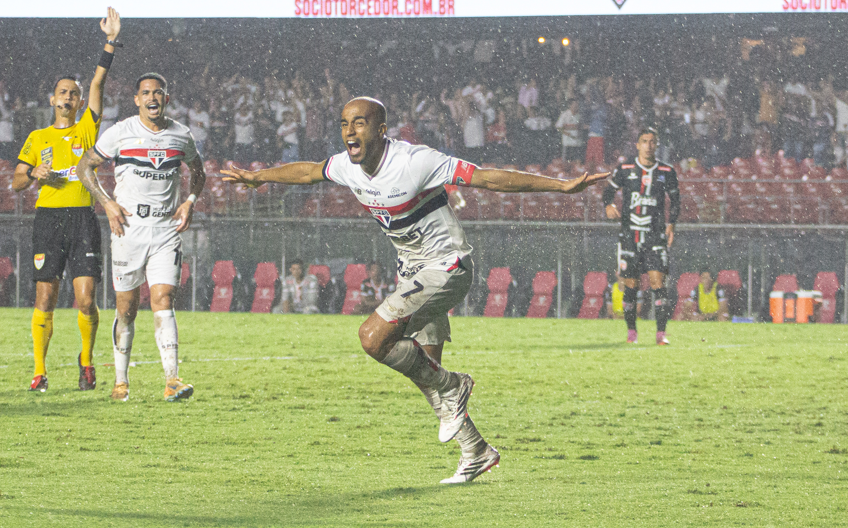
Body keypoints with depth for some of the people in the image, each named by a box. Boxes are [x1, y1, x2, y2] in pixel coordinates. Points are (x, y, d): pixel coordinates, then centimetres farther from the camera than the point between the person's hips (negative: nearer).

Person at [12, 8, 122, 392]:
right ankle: (40, 371, 4)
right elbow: (16, 181, 13)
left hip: (83, 217, 0)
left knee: (86, 300, -7)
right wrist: (35, 175, -10)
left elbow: (97, 86, 1)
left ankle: (87, 359, 15)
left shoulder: (87, 130, 11)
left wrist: (110, 44, -10)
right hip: (48, 218, 0)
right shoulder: (38, 138, 14)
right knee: (45, 299, -2)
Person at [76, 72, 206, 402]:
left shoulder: (181, 136, 6)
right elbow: (85, 166, 8)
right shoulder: (120, 133, -2)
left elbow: (198, 171, 24)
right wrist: (107, 204, -4)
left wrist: (190, 201, 5)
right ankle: (121, 381, 17)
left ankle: (172, 380, -19)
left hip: (167, 232, 1)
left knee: (163, 301, -12)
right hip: (128, 229, -1)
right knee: (126, 309, 4)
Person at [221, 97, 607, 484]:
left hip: (446, 267, -8)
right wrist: (256, 176, 33)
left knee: (373, 337, -21)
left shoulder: (415, 162, -25)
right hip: (412, 272, 8)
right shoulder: (347, 166, -3)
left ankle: (452, 387, -1)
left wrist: (562, 186, -29)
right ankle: (476, 453, 22)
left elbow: (489, 178, -25)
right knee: (425, 371, 8)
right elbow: (308, 172, 19)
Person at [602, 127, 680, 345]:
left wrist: (671, 224, 1)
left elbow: (675, 200, 14)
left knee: (658, 281, -12)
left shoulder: (667, 172, 5)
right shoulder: (624, 170, 3)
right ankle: (631, 332, 16)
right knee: (630, 285, 2)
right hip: (630, 235, 1)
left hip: (656, 236, -1)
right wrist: (608, 206, -11)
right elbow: (609, 190, 11)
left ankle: (661, 333, -12)